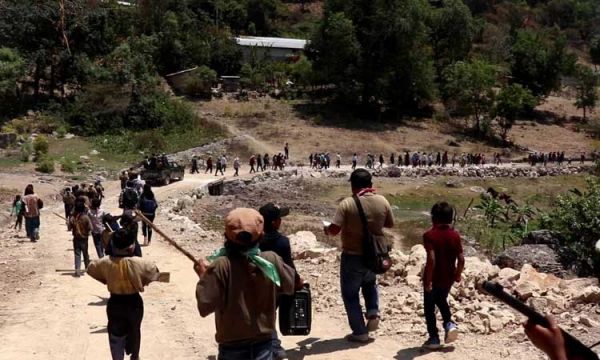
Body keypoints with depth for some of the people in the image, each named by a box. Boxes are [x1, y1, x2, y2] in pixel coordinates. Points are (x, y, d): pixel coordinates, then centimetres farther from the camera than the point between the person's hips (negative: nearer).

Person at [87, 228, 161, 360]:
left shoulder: (106, 262, -14)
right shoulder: (138, 263, -21)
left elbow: (91, 269, 4)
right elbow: (155, 272, -7)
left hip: (115, 303, 0)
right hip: (134, 302, 0)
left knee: (115, 334, 13)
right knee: (134, 331, 24)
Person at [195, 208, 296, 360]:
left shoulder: (221, 266, -20)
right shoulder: (272, 260, -10)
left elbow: (206, 306, -18)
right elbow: (290, 285, 7)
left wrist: (203, 276, -4)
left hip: (232, 346, -2)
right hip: (263, 342, 3)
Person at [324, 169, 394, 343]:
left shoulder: (347, 204, -18)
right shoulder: (382, 201, -5)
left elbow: (334, 230, -21)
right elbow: (390, 224, 9)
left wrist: (327, 229, 1)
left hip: (353, 256, -4)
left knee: (350, 294, 12)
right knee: (369, 282, 32)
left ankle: (360, 332, 14)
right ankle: (373, 312, 12)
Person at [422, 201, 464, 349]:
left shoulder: (429, 235, -17)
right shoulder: (455, 235, -3)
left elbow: (431, 259, -26)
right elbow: (461, 259, -5)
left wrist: (428, 280, -19)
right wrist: (458, 275, 11)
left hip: (433, 279, -5)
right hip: (448, 278, 5)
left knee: (429, 307, 12)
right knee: (442, 300, 30)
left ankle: (434, 338, 15)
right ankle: (449, 324, 12)